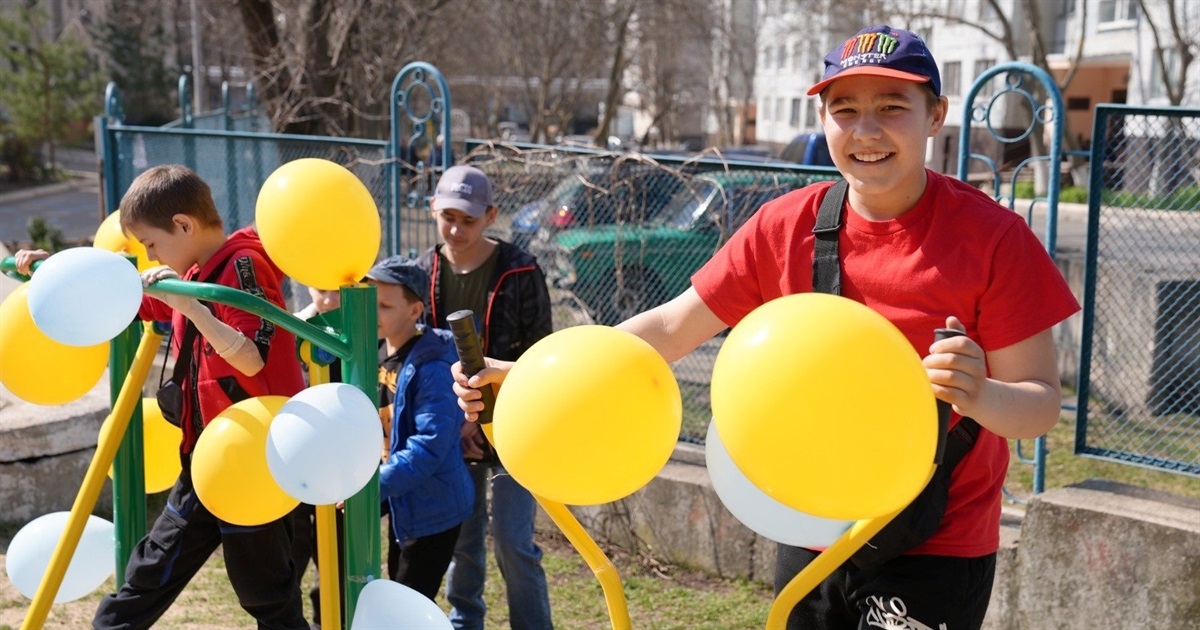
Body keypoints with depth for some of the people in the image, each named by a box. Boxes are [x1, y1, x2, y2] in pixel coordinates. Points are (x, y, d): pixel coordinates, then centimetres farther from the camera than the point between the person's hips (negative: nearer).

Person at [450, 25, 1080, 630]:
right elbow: (670, 329, -2)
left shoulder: (992, 236, -14)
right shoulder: (785, 227, -5)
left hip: (935, 550, -3)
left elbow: (1041, 401, -14)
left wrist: (979, 397, -37)